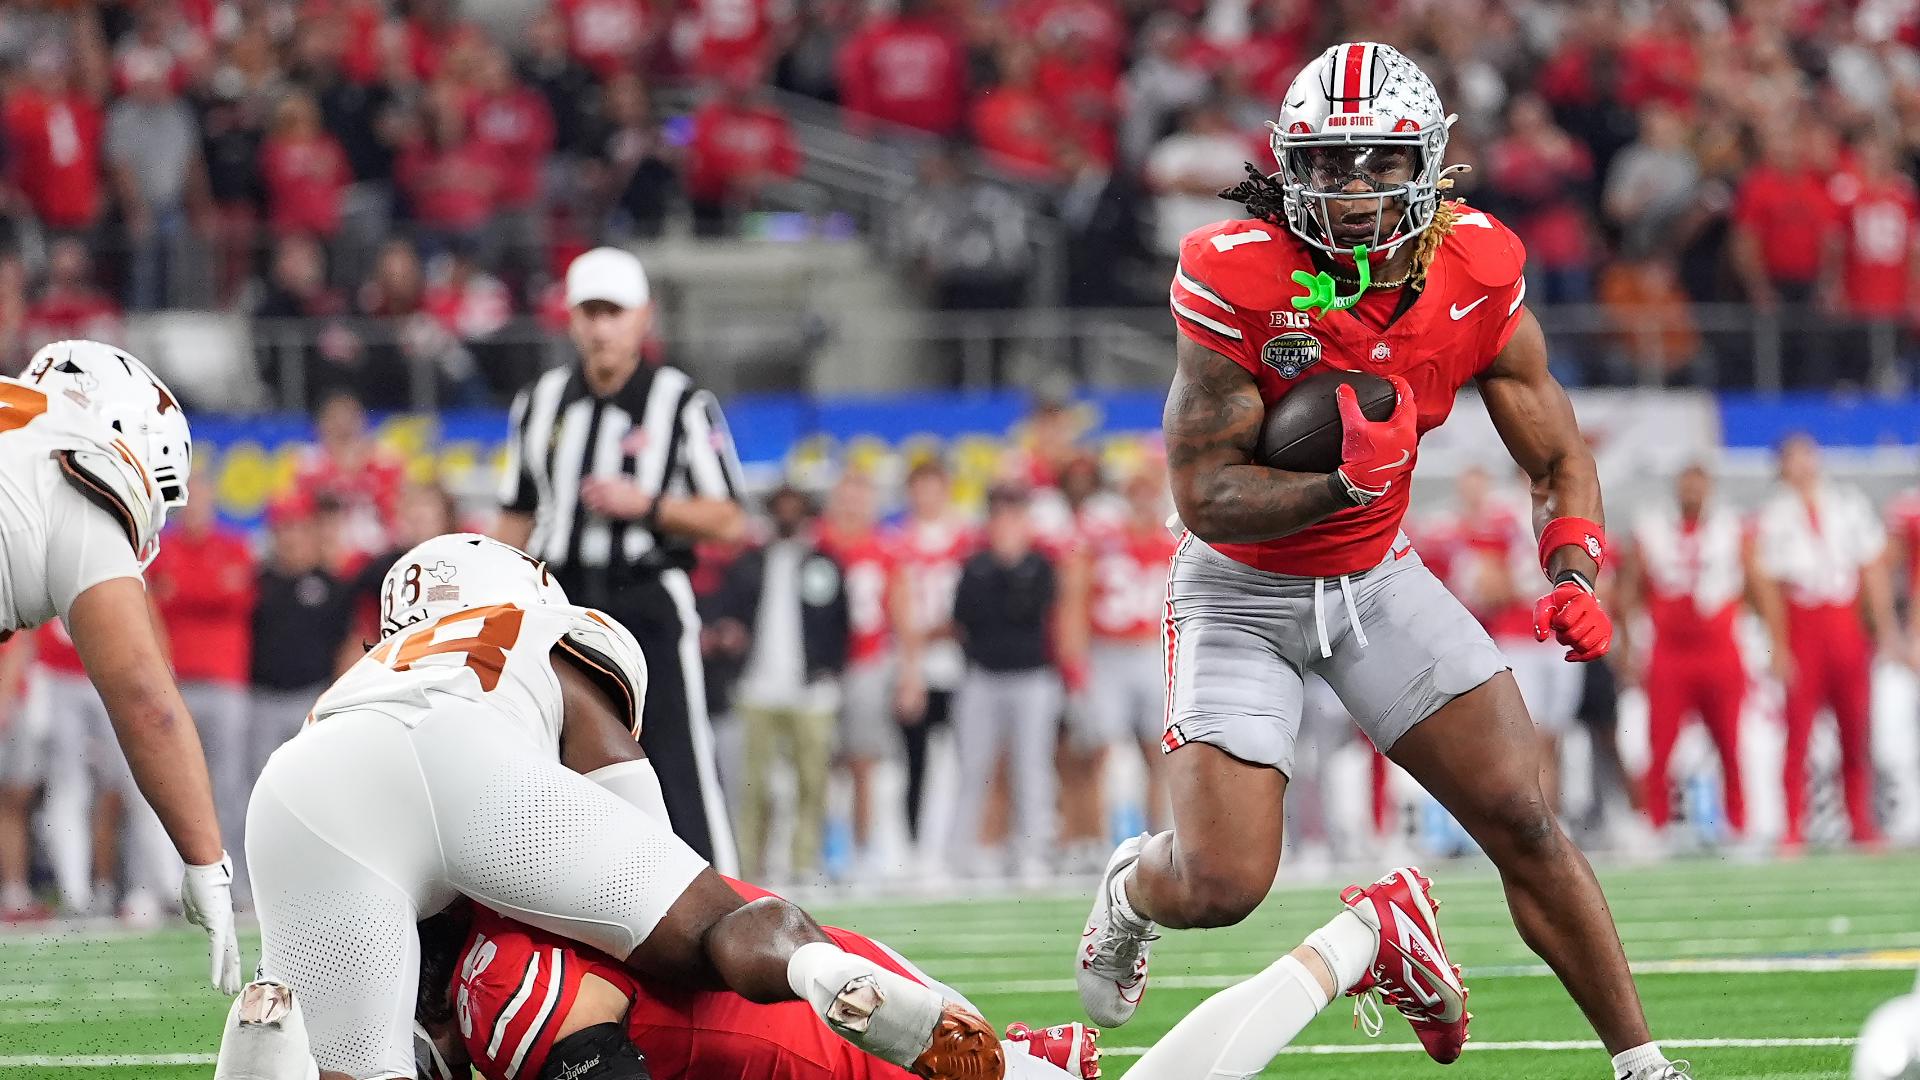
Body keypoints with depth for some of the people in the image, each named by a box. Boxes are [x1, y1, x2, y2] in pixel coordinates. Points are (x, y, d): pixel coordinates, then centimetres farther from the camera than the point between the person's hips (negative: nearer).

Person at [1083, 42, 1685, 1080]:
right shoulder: (1237, 280, -25)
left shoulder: (1476, 276, -12)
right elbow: (1204, 497, -22)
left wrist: (1572, 577, -19)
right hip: (1242, 592, -3)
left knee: (1524, 822, -5)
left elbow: (1559, 459, 0)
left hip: (1379, 577, 3)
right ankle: (1131, 890, 26)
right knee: (1221, 886, -12)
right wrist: (1345, 483, -37)